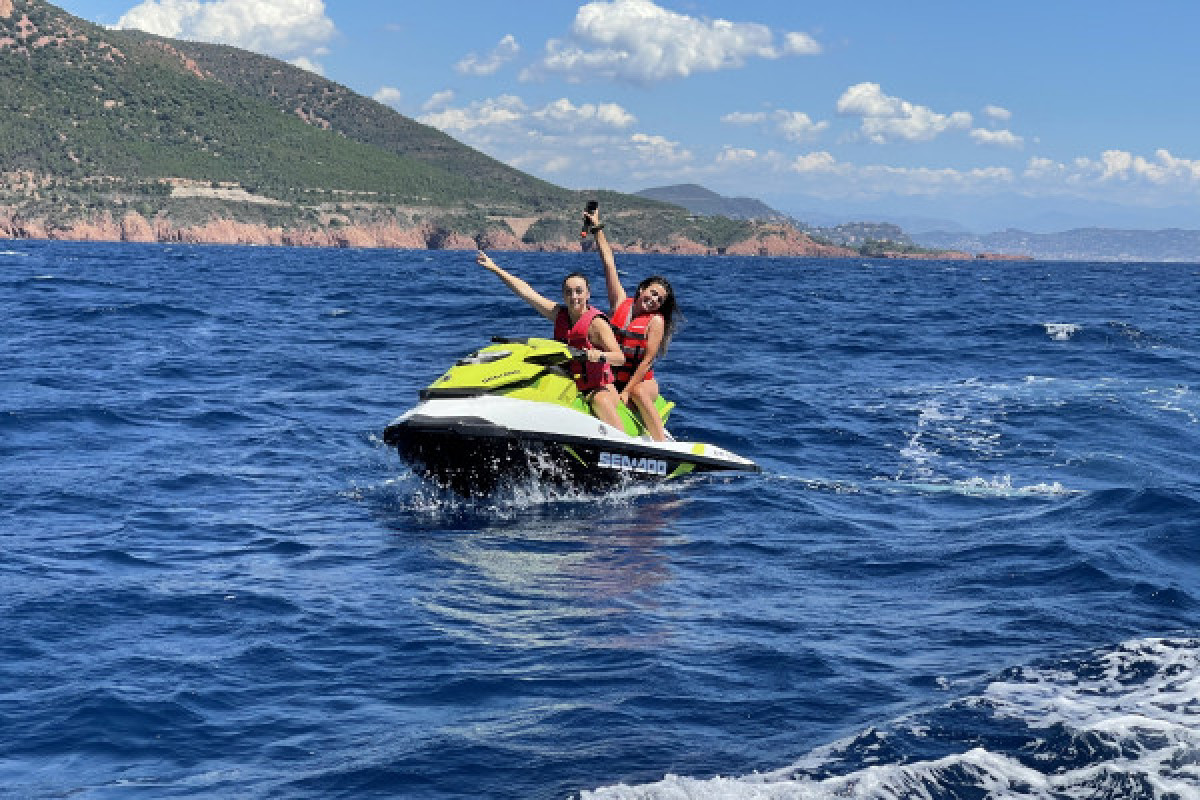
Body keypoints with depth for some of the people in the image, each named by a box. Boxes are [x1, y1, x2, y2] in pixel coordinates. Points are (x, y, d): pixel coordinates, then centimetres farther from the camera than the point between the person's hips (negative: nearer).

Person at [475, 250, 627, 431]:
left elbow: (620, 358, -19)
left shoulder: (596, 322, -11)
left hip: (599, 388, -7)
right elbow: (526, 292, 10)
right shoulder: (559, 314, 7)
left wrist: (599, 356, -39)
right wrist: (495, 269, 10)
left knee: (601, 401, -36)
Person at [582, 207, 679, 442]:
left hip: (643, 381, -4)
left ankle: (662, 445, -37)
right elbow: (609, 264, 8)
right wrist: (597, 228, 10)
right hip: (611, 380, 4)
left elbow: (647, 360, -10)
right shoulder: (620, 303, 6)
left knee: (638, 394, -35)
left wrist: (627, 391, -18)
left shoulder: (656, 321, -3)